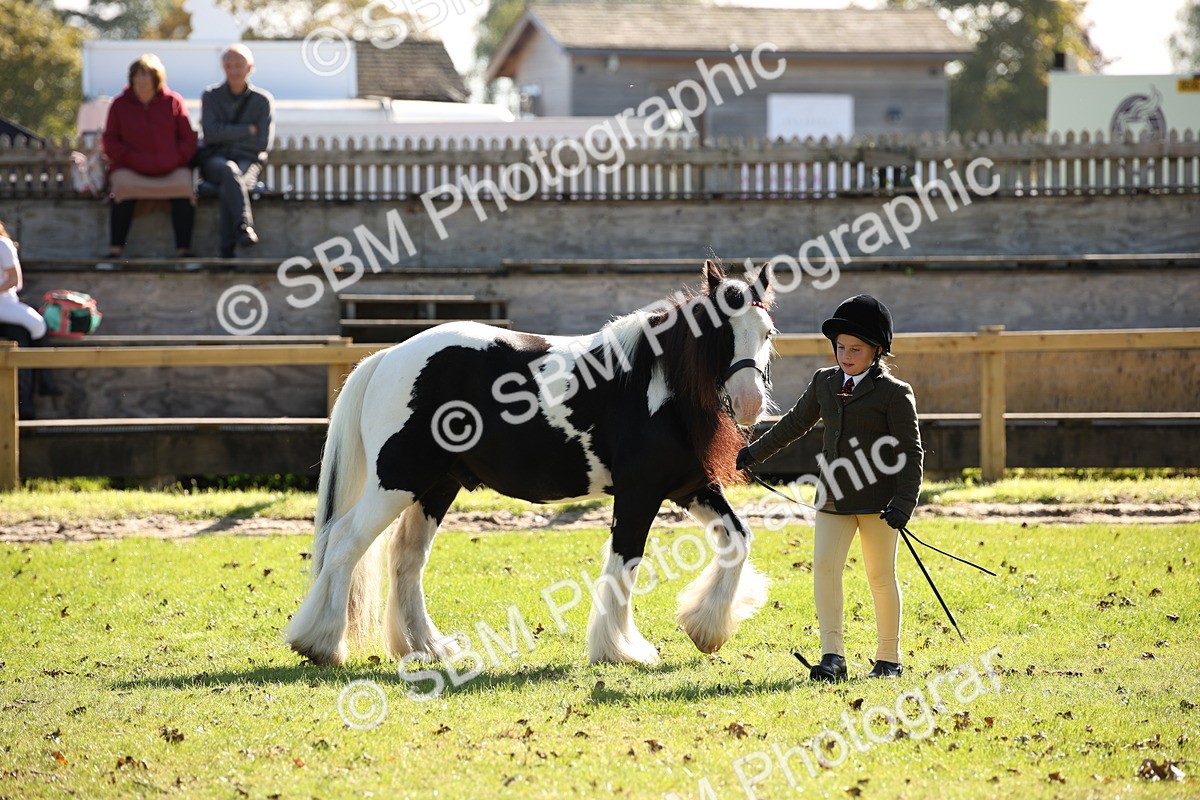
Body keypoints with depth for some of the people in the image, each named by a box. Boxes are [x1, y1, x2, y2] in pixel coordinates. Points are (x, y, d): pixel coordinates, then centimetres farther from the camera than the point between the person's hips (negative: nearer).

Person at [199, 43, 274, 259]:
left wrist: (228, 135, -1)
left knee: (227, 187, -35)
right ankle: (243, 225, -56)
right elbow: (210, 133, -6)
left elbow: (263, 143, -1)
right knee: (229, 171, -38)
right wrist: (247, 130, -7)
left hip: (248, 160, 0)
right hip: (214, 160, 0)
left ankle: (227, 249, -41)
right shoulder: (211, 96, 9)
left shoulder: (263, 100, 7)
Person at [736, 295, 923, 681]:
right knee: (824, 565, -9)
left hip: (877, 498, -5)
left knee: (881, 576, 3)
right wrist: (755, 453, 27)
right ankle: (832, 655, -11)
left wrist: (903, 503, -15)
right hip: (834, 497, 5)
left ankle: (889, 657, 14)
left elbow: (911, 452, -7)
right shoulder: (824, 382, 10)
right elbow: (795, 423, 25)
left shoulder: (894, 392, -6)